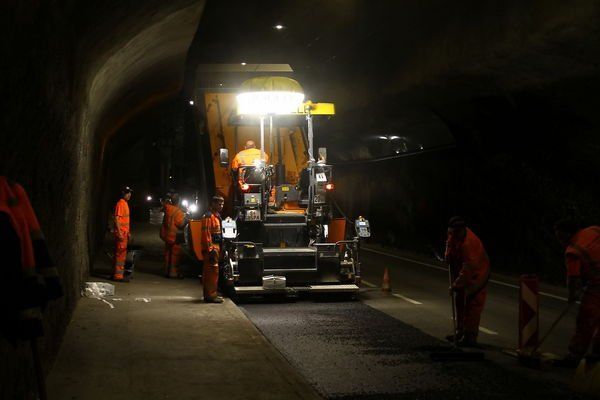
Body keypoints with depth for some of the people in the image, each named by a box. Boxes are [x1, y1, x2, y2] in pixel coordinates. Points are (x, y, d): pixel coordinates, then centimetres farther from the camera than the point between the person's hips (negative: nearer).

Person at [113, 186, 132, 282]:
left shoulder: (125, 203, 16)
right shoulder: (120, 203, -13)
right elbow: (117, 219, -19)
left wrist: (128, 232, 22)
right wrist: (119, 233, -24)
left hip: (124, 233, 10)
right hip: (121, 233, -10)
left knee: (122, 253, 14)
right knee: (120, 253, -8)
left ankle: (117, 273, 21)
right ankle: (118, 275, -7)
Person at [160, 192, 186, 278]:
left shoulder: (167, 208, 1)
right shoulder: (178, 211, -20)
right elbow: (181, 223, -21)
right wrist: (184, 217, -7)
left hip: (167, 235, 8)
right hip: (175, 236, -8)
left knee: (168, 253, 15)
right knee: (175, 254, -1)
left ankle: (167, 271, 22)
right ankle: (173, 272, 0)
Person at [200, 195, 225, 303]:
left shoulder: (216, 215, 19)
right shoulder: (208, 216, -14)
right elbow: (206, 234, -20)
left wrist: (218, 249, 23)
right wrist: (210, 249, -23)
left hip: (215, 247, 10)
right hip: (211, 248, -10)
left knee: (208, 272, 13)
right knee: (213, 271, -10)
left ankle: (209, 294, 19)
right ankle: (211, 295, -8)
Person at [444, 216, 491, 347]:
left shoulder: (469, 243, -34)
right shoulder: (454, 235, -7)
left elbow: (468, 268, -35)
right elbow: (450, 244, 19)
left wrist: (456, 284, -34)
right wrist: (448, 256, 2)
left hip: (476, 275, -9)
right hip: (461, 272, 9)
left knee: (472, 305, -11)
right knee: (459, 301, 15)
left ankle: (470, 336, -8)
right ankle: (460, 332, 27)